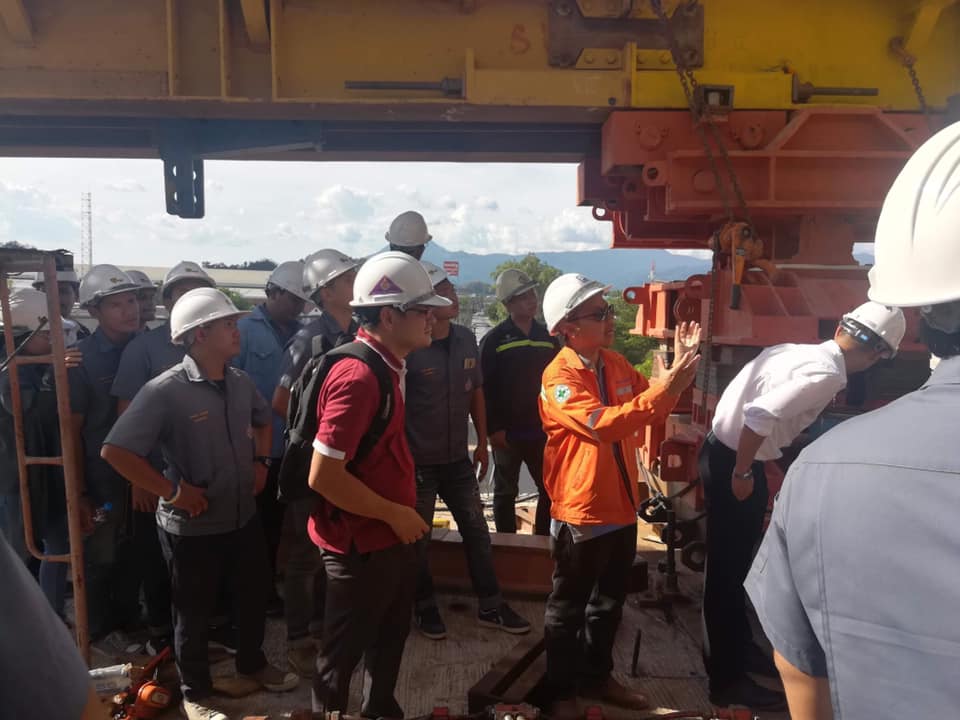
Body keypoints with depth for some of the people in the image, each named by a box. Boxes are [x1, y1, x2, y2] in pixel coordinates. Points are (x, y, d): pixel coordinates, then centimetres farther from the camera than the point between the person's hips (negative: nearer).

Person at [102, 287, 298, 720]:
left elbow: (262, 421, 19)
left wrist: (260, 462, 6)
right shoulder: (166, 390, -22)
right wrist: (171, 491, -22)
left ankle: (252, 663, 48)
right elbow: (115, 451, -24)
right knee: (194, 613, 15)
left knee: (253, 597, 22)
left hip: (244, 518, 6)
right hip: (193, 527, -6)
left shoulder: (240, 382, -2)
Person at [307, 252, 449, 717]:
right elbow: (323, 476, -27)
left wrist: (402, 513, 11)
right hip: (362, 544, -9)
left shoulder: (387, 367, 5)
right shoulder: (358, 376, -25)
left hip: (393, 538, 9)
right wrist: (394, 514, -18)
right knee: (344, 651, 13)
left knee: (390, 638, 25)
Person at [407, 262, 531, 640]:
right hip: (418, 461, -5)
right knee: (418, 538, 11)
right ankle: (425, 607, 31)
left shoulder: (466, 339, 0)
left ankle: (490, 606, 27)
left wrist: (482, 443, 12)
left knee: (477, 531, 13)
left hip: (458, 458, 6)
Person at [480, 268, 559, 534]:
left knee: (550, 490, 11)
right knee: (506, 492, 10)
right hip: (508, 433, -4)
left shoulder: (548, 337, 6)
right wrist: (493, 429, -13)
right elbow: (484, 388, -9)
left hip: (542, 430, 4)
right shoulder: (494, 340, -7)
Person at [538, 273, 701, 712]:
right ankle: (560, 690, 28)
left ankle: (597, 677, 41)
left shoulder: (617, 364, 4)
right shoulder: (559, 377, -19)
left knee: (609, 601, 22)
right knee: (569, 606, 10)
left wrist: (678, 369, -4)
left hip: (621, 506, 8)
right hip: (582, 511, -7)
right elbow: (603, 425, -33)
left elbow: (651, 411, 11)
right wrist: (665, 387, -36)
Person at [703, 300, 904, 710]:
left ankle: (738, 647, 39)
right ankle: (727, 679, 17)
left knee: (738, 563, 22)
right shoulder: (825, 374, -21)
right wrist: (742, 475, -18)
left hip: (730, 453, 9)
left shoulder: (801, 352, 6)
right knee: (729, 569, 3)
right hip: (731, 462, -9)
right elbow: (760, 415, -30)